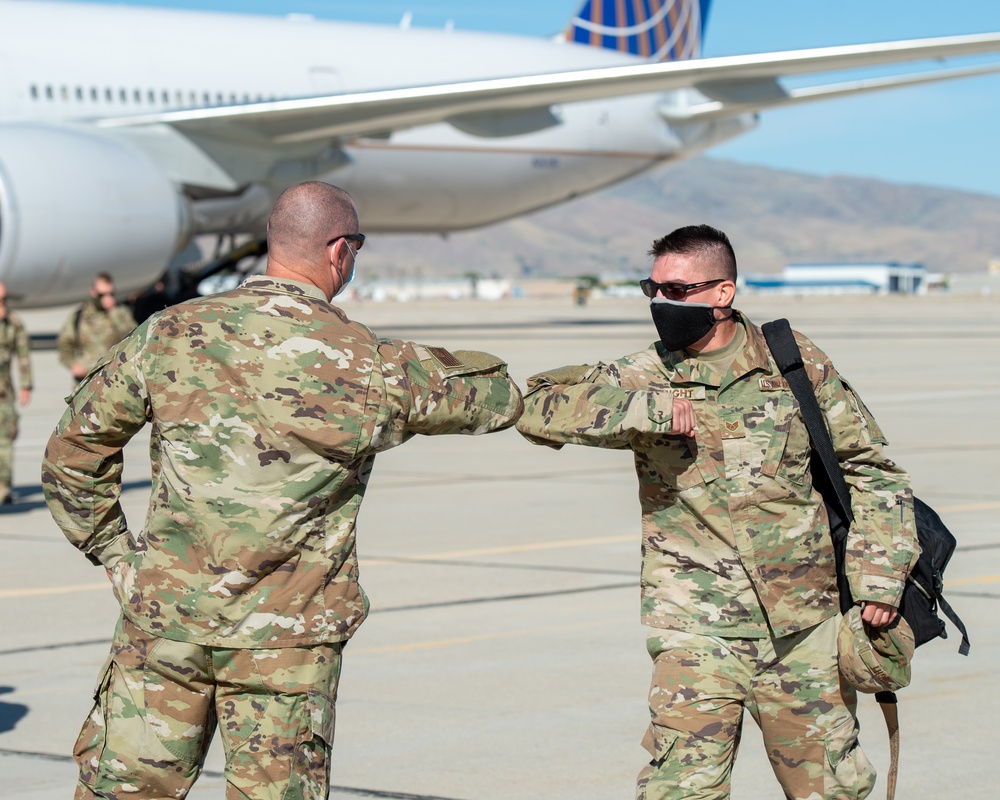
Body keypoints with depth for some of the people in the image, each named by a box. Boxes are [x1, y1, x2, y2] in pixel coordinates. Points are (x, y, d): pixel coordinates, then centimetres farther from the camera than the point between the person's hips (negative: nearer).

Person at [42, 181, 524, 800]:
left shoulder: (172, 333, -2)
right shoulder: (368, 366, -8)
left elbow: (76, 443, 6)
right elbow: (497, 398, 7)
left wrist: (110, 548, 14)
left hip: (165, 617, 2)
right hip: (286, 638, -2)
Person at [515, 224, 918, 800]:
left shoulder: (795, 360, 2)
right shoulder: (644, 379, 0)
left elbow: (869, 466, 9)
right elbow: (537, 409, -11)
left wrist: (880, 574, 1)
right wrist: (647, 408, -19)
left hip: (806, 624, 1)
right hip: (699, 628, -1)